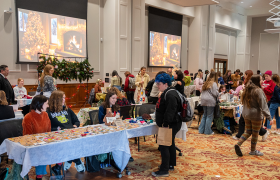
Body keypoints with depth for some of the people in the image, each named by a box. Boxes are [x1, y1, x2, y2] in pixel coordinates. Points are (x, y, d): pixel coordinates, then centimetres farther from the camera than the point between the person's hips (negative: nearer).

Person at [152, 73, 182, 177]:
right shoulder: (166, 93, 12)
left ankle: (164, 170, 1)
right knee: (170, 144, 20)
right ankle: (171, 165, 34)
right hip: (169, 125, 11)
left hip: (171, 125, -11)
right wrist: (163, 123, 24)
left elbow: (170, 112, -28)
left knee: (164, 146, -6)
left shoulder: (170, 95, -22)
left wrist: (165, 125, -26)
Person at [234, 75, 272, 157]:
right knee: (255, 133, 7)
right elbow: (263, 105, -19)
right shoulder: (258, 91, -16)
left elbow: (244, 102, 16)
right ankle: (253, 151, 19)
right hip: (256, 115, -7)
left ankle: (238, 144, -2)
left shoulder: (247, 90, 8)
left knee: (248, 132, 15)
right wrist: (269, 117, -17)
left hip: (246, 114, 7)